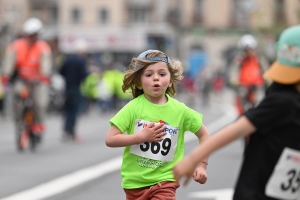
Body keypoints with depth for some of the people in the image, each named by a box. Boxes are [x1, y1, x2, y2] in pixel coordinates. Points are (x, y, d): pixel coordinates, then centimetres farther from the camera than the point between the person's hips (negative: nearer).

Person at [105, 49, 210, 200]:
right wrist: (142, 136, -20)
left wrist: (202, 165, 1)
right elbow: (110, 139, -15)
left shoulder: (179, 110, -6)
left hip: (164, 181, -1)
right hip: (134, 182, 1)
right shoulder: (134, 108, -10)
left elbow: (204, 135, 8)